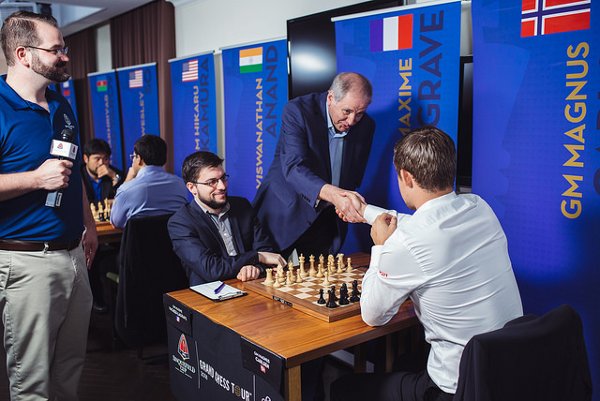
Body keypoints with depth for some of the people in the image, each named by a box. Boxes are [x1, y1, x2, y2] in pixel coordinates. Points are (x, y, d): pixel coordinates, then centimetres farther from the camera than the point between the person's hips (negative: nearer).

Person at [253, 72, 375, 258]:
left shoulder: (366, 126, -3)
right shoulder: (297, 110, -18)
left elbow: (354, 176, 8)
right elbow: (293, 167, -32)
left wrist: (346, 202, -10)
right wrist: (332, 193, -47)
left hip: (325, 222, 4)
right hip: (285, 214, -3)